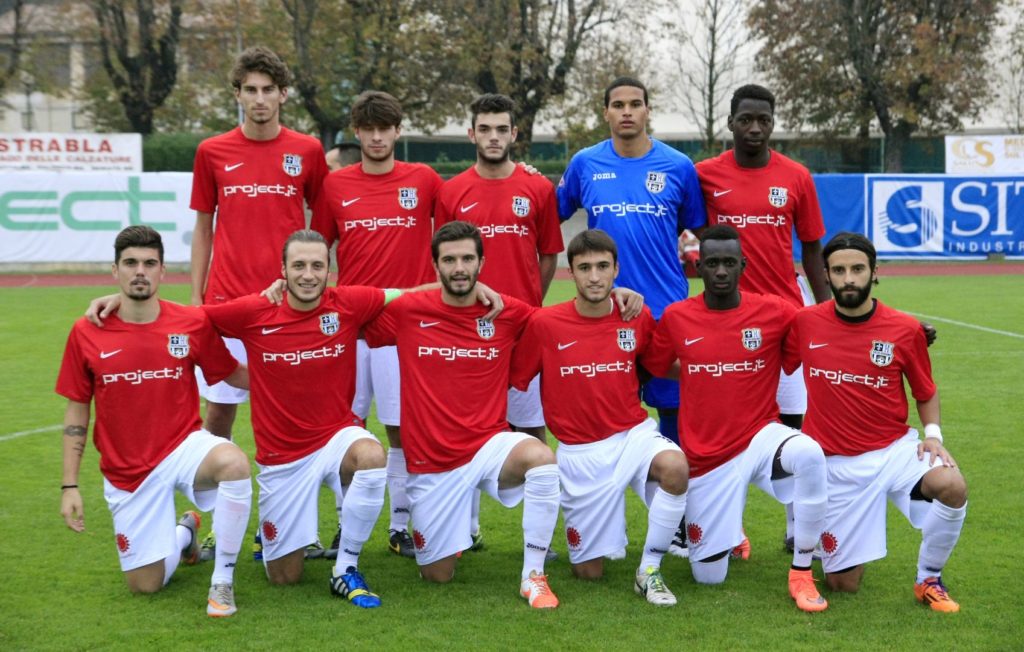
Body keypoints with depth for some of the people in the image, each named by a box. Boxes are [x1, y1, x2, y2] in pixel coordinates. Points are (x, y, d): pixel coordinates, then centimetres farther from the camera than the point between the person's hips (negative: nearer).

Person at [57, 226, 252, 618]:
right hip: (126, 472, 1)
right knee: (145, 584, 3)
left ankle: (223, 579, -16)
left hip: (184, 447, -1)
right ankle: (183, 534, 40)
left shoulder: (193, 324, -8)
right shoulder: (86, 334, -6)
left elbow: (237, 376, 6)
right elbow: (76, 412, 2)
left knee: (234, 463, -37)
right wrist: (69, 486, -1)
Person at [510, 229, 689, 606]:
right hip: (580, 451, -1)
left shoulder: (638, 318, -3)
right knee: (588, 571, 1)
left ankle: (649, 570, -13)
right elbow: (510, 380, -2)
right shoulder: (545, 324, -10)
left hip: (635, 434, 1)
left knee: (674, 466, -35)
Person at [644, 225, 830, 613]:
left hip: (760, 437, -1)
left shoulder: (775, 312, -7)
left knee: (809, 454, -38)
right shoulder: (676, 318, -4)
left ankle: (801, 574, -19)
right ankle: (730, 529, 42)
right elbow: (654, 369, 13)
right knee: (708, 577, 3)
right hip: (705, 457, 1)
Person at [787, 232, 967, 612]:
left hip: (895, 448, 0)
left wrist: (933, 433, -9)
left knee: (952, 486, -33)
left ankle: (929, 580, -6)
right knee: (843, 584, 0)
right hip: (836, 463, 0)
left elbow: (926, 393, 6)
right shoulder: (805, 323, -7)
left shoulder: (905, 329, -6)